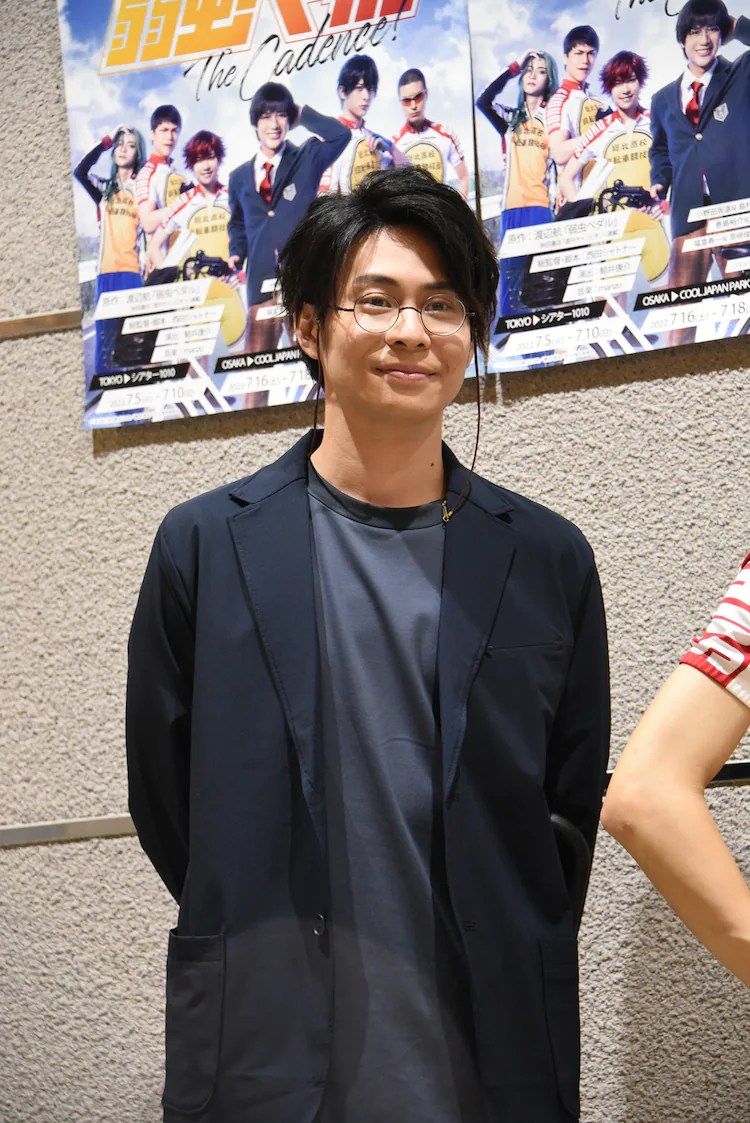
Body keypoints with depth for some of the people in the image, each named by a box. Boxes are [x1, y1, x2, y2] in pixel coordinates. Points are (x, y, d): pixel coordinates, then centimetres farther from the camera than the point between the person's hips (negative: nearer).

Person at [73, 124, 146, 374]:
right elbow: (80, 171, 0)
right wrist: (106, 142, 0)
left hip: (134, 271, -2)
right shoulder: (104, 188, 17)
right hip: (107, 271, 3)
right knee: (106, 337, -2)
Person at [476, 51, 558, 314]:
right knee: (512, 275, -1)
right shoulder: (510, 118, 16)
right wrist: (514, 68, 1)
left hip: (544, 206, -3)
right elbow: (483, 101, -1)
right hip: (513, 207, 3)